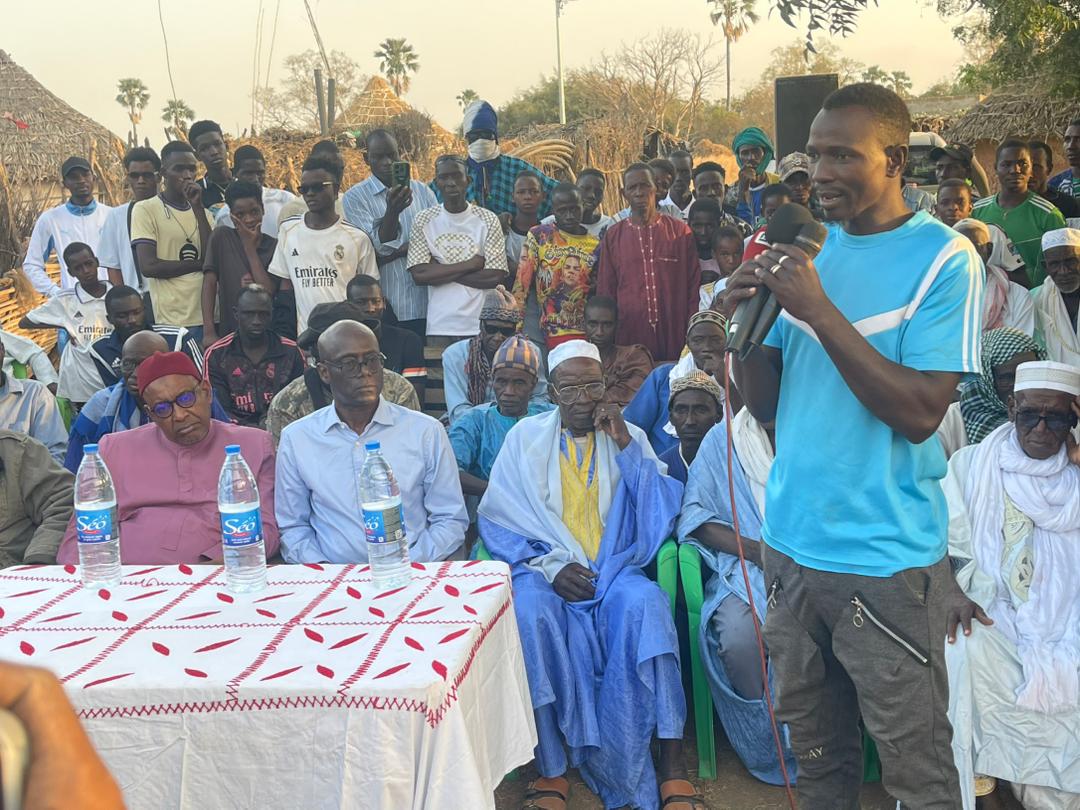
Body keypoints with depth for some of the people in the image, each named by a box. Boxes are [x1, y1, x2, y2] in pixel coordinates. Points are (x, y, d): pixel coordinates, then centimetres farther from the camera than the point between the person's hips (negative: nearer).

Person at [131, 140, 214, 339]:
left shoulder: (202, 212, 16)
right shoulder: (145, 209, 1)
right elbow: (148, 266, -10)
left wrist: (198, 208, -3)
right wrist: (199, 264, -2)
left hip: (208, 318, 4)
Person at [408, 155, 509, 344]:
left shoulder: (488, 220, 1)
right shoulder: (423, 220, 3)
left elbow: (496, 276, -8)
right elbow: (419, 275, -7)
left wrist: (439, 270, -7)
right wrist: (471, 265, -9)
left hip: (480, 326, 0)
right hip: (438, 327, 0)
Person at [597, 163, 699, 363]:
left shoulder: (680, 232, 6)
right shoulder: (612, 236, 8)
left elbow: (693, 285, 7)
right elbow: (605, 290, 11)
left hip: (674, 336, 0)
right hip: (629, 335, 0)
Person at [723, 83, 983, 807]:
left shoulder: (944, 259, -9)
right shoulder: (811, 248, 8)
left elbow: (920, 414, -19)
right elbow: (765, 405, 9)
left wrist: (820, 310, -21)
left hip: (885, 557, -5)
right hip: (791, 542, 5)